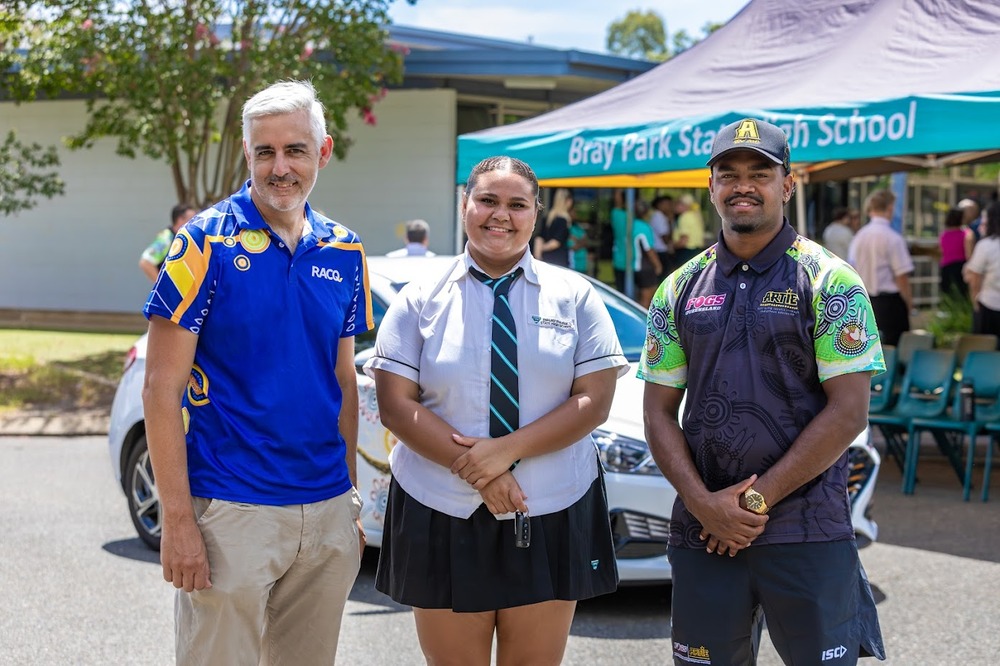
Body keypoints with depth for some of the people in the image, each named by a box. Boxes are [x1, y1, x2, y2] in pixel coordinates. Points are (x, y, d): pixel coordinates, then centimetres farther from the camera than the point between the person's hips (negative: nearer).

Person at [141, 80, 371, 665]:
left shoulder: (343, 251, 8)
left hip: (328, 517, 5)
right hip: (231, 511, -5)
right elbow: (162, 389, -10)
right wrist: (177, 519, -15)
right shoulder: (208, 242, -8)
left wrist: (351, 500, 12)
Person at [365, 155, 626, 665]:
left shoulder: (574, 296, 5)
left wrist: (509, 449, -17)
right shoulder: (420, 300, 3)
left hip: (551, 515, 1)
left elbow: (595, 400, -4)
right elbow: (396, 405, -5)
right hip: (442, 514, 0)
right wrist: (475, 469, -15)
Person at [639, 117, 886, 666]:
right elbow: (659, 413, 8)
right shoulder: (680, 289, 9)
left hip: (808, 533, -3)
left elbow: (848, 412, -9)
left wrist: (757, 499, -12)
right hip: (702, 533, 3)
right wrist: (702, 502, -8)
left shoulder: (828, 281, -2)